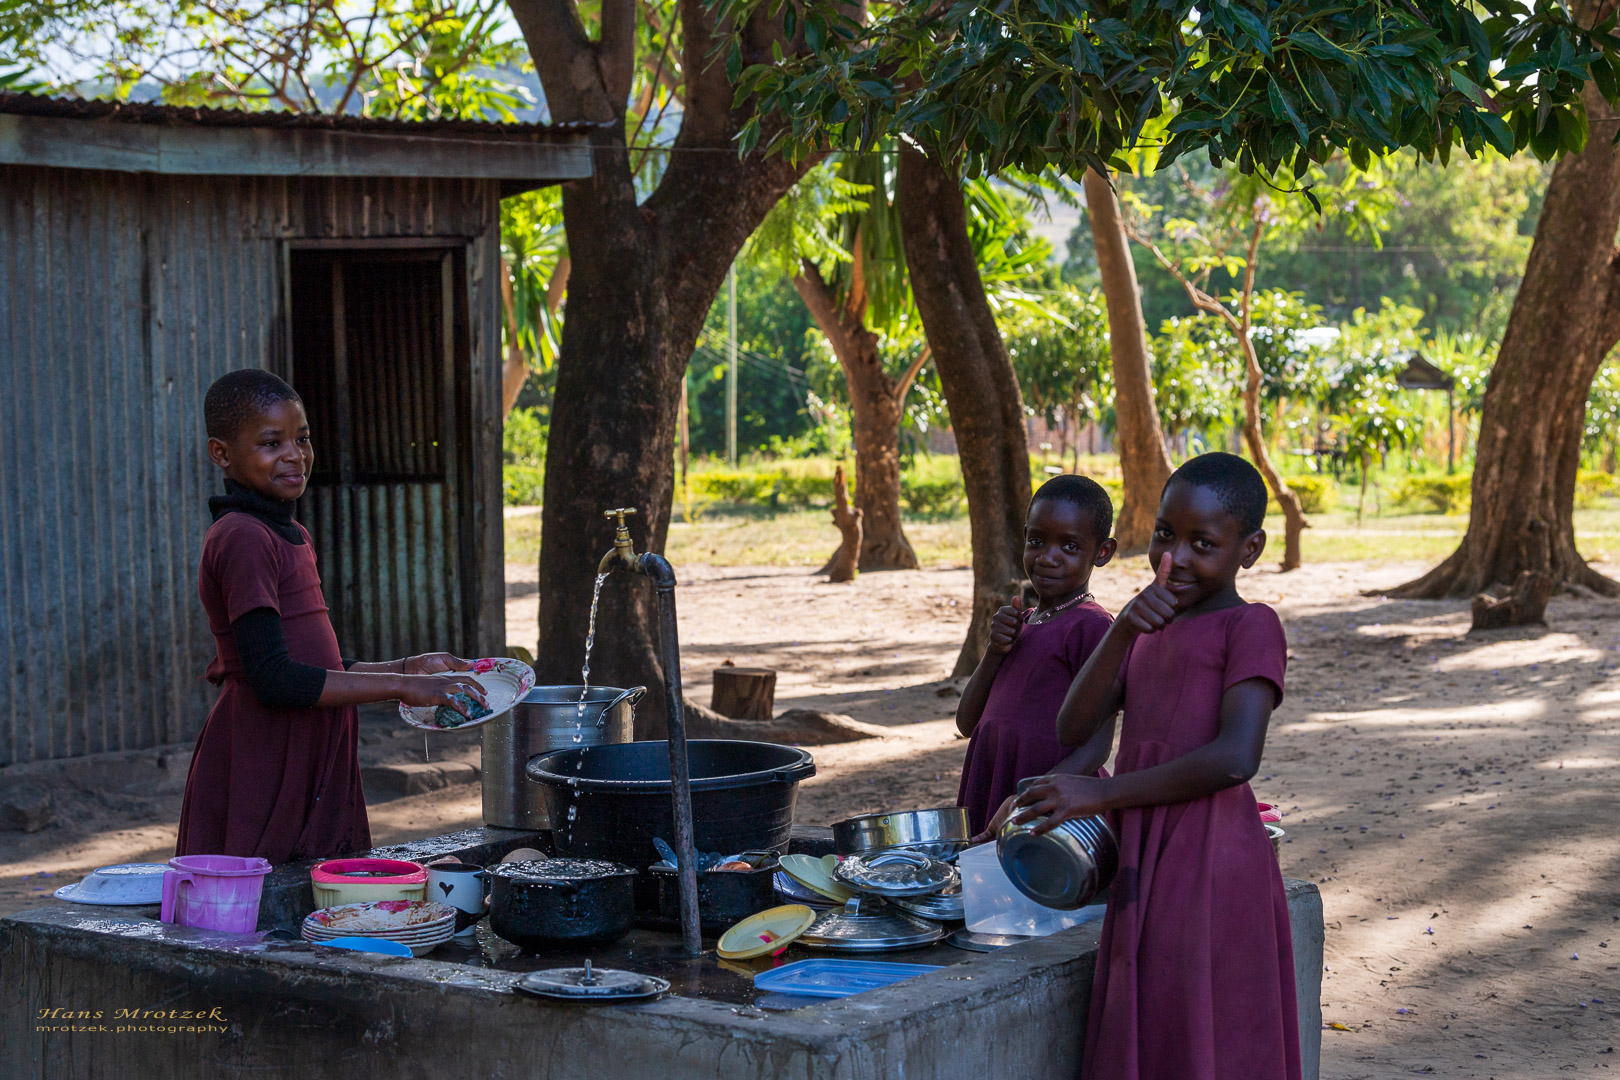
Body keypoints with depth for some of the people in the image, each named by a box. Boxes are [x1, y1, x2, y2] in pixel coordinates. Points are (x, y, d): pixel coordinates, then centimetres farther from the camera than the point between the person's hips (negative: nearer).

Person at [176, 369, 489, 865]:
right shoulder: (242, 539, -13)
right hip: (260, 778, -9)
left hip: (310, 776, 9)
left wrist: (407, 667, 11)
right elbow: (274, 680, -21)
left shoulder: (290, 536, 17)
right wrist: (400, 686, -17)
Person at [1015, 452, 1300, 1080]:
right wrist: (1123, 632, -7)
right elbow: (1075, 731, 7)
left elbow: (1236, 757, -18)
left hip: (1210, 869, -7)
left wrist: (1101, 793, -15)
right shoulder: (1147, 630, 20)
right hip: (1143, 869, 7)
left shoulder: (1251, 627, -4)